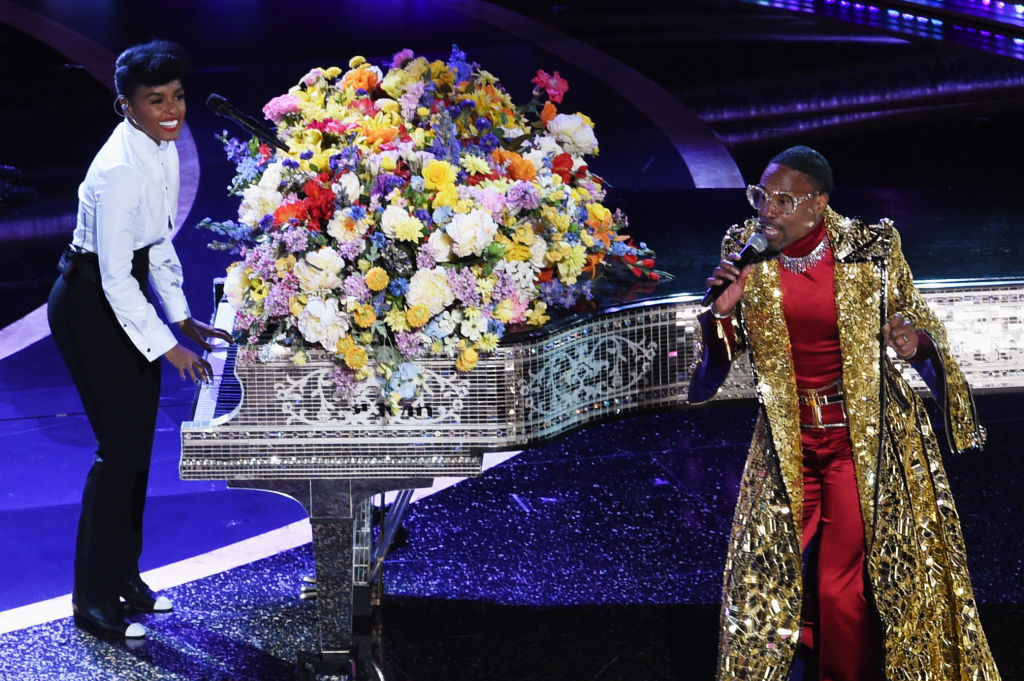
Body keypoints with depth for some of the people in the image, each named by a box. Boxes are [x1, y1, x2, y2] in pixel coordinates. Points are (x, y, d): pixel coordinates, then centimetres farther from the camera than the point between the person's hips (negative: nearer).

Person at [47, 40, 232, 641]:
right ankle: (93, 601, 6)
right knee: (120, 445, -5)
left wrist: (184, 319, 8)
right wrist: (170, 348, -24)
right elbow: (116, 277, -27)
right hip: (91, 304, -9)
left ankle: (124, 577, 28)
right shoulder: (119, 169, -28)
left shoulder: (163, 148, 0)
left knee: (139, 440, 14)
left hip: (127, 295, 9)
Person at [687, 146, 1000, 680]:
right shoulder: (745, 252, -3)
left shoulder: (870, 250, -12)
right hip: (787, 441, 4)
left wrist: (917, 343, -22)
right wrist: (722, 311, -14)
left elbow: (918, 325, 0)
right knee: (774, 576, 10)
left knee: (842, 590, -4)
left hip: (862, 439, -3)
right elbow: (723, 352, 6)